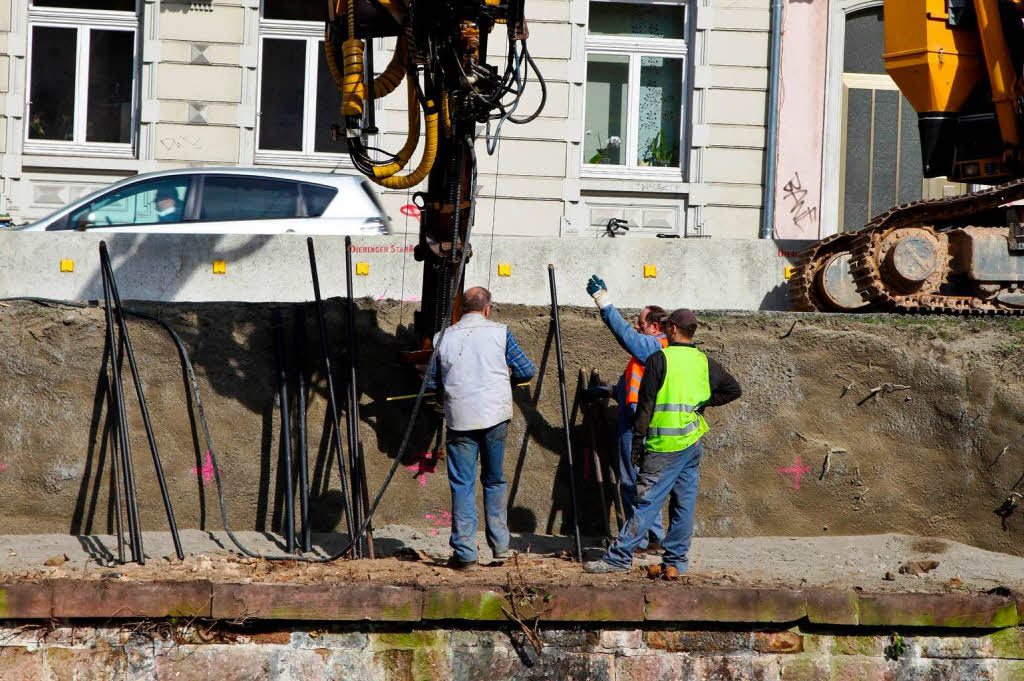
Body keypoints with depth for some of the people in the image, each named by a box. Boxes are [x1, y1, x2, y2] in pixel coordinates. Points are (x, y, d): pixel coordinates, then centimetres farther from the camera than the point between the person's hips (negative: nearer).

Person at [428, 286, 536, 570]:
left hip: (460, 419, 0)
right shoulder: (499, 333, 0)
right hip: (495, 417, 0)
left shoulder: (443, 338, 4)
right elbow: (527, 371, 4)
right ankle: (500, 545, 16)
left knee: (462, 484, 3)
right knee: (495, 481, 14)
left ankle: (464, 553, -2)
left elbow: (431, 382, 10)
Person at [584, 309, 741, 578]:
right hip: (693, 444, 5)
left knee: (647, 502, -7)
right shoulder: (705, 362, 9)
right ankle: (676, 561, 11)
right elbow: (734, 389, 19)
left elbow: (645, 404, -8)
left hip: (664, 445, -5)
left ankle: (619, 557, -6)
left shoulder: (659, 359, -8)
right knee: (684, 504, 8)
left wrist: (637, 442, -3)